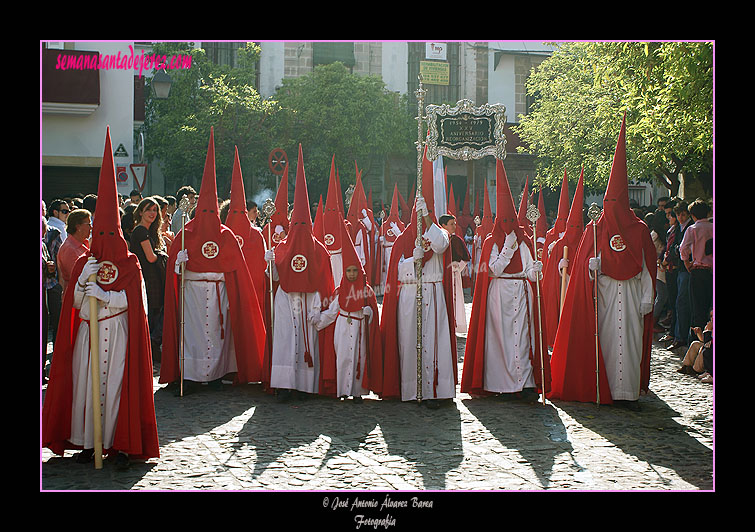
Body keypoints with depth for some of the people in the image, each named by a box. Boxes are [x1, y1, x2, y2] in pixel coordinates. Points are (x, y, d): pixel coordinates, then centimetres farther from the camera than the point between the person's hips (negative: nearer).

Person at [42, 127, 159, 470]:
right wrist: (84, 280, -13)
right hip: (87, 331, 3)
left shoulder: (130, 265, 2)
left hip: (118, 333, -3)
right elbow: (75, 302, 3)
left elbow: (129, 300, -8)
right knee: (85, 383, 1)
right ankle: (87, 442, 10)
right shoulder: (83, 264, 10)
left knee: (117, 383, -6)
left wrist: (99, 293, -14)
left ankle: (120, 444, -1)